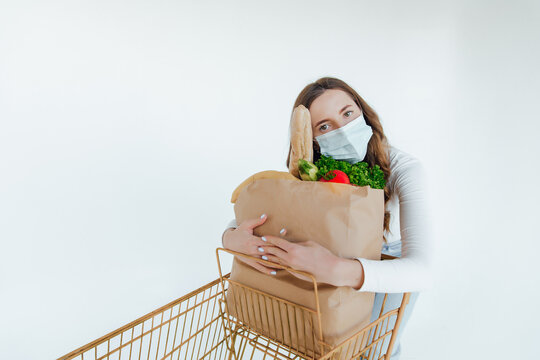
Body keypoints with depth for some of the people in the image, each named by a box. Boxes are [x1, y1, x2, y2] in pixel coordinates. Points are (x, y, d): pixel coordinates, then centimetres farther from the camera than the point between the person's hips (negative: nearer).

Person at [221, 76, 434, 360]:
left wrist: (338, 271, -64)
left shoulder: (404, 169, -36)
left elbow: (421, 271, -47)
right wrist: (232, 237, -47)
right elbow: (243, 217, -22)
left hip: (395, 257, -2)